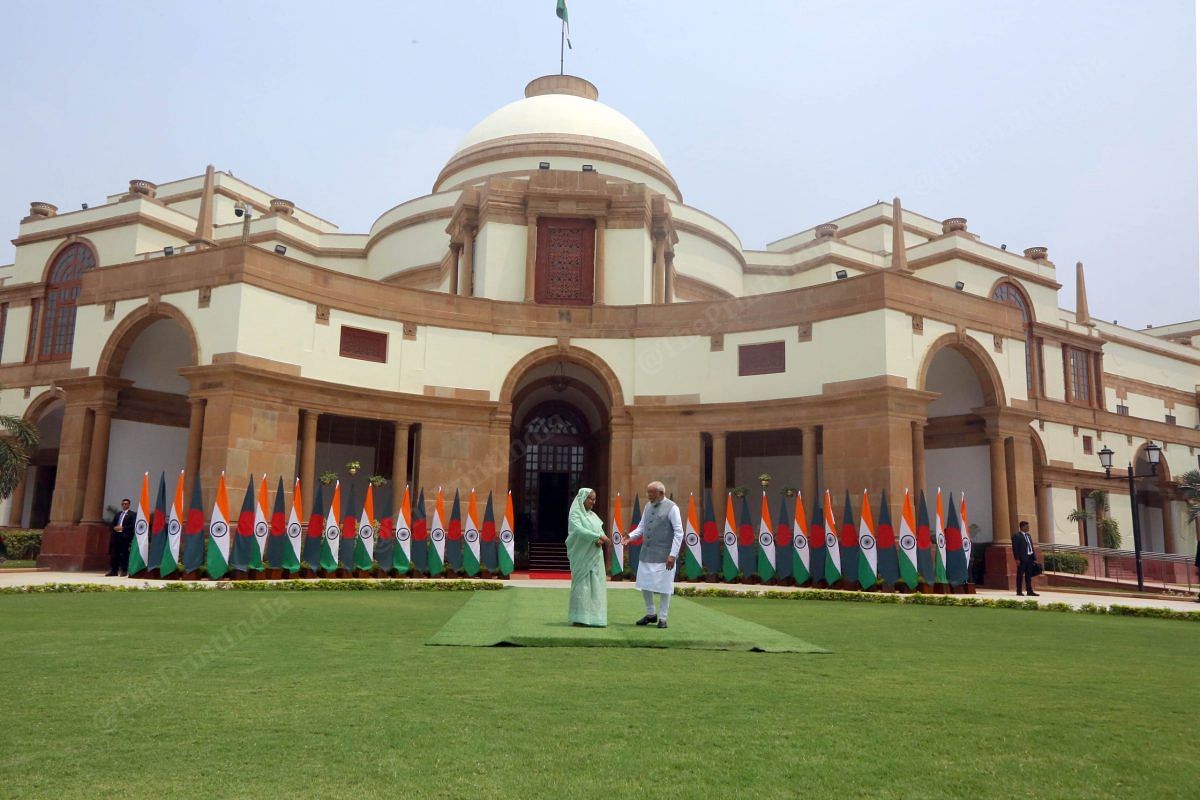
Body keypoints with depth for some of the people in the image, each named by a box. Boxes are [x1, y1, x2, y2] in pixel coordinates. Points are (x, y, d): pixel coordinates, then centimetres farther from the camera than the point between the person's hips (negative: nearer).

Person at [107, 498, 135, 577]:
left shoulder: (132, 514, 2)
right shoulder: (118, 513, 22)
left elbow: (133, 525, -8)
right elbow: (113, 524, 20)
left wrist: (122, 528, -15)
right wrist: (115, 528, -2)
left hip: (125, 536, -6)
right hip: (116, 535, 6)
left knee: (124, 554, -5)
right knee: (114, 553, 3)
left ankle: (123, 570, -1)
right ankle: (113, 570, 6)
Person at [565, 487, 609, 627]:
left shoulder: (593, 515, 16)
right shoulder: (575, 515, -7)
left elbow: (601, 530, 9)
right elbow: (580, 531, -22)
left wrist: (600, 540, -12)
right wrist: (598, 537, -24)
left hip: (595, 557, 7)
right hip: (582, 556, -7)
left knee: (594, 585, 6)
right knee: (582, 585, -6)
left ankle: (592, 617, 10)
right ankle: (580, 618, -2)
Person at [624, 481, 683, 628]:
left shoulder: (671, 508, -9)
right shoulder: (648, 506, 10)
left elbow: (679, 533, -10)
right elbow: (642, 526, 17)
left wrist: (673, 555, -16)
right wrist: (631, 536, -4)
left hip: (663, 556, -6)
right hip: (646, 554, 6)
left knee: (663, 587, 2)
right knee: (644, 584, 11)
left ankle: (662, 618, 16)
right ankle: (651, 614, 29)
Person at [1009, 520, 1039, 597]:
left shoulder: (1028, 535, 17)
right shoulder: (1016, 536, -6)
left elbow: (1031, 547, 18)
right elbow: (1015, 548, -10)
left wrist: (1034, 558, 13)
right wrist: (1017, 559, -17)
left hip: (1030, 558, 7)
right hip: (1022, 558, -7)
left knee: (1029, 576, 10)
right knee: (1020, 575, -1)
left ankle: (1029, 591, 14)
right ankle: (1019, 591, 3)